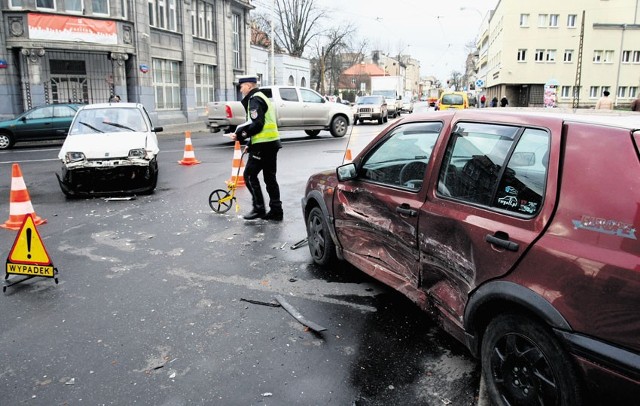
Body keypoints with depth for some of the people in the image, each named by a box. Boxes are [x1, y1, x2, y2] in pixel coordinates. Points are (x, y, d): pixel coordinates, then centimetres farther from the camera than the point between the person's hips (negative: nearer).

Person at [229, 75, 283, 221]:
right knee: (270, 177, 11)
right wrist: (250, 143, 19)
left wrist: (239, 134, -13)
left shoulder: (255, 100, -10)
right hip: (271, 143, 10)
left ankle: (259, 209, 0)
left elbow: (256, 124, -21)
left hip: (262, 145, -10)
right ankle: (276, 211, 14)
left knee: (250, 175, -2)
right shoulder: (263, 98, 22)